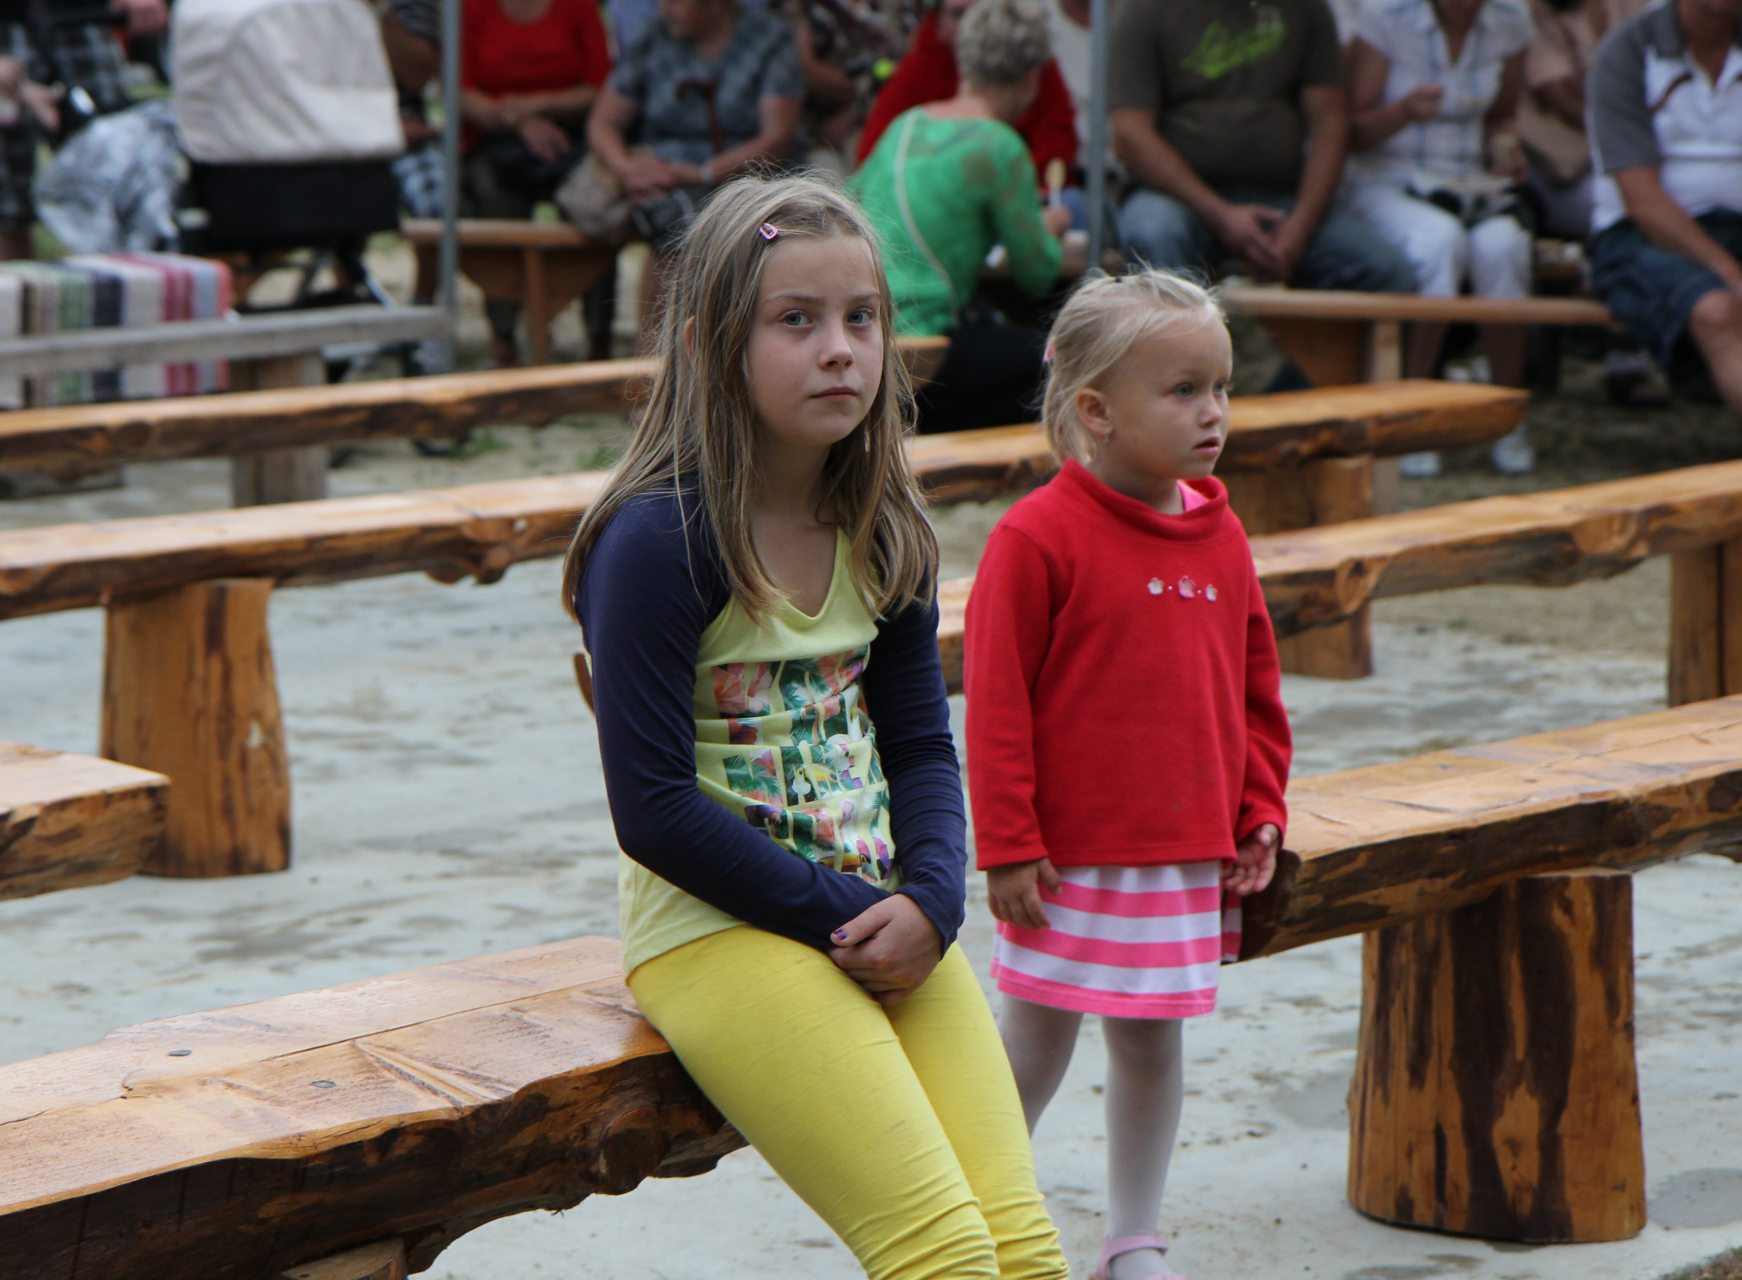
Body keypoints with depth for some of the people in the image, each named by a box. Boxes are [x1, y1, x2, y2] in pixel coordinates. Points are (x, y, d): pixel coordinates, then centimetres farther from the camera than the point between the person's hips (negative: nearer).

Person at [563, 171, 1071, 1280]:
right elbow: (654, 806, -15)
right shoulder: (658, 541, -13)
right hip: (716, 927, -7)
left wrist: (929, 900, -8)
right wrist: (842, 917, -15)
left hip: (879, 923, 7)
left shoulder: (884, 534, 9)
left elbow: (921, 743, 12)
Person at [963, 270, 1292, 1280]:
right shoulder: (1039, 537, -13)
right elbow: (998, 702, -12)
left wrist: (1259, 815, 8)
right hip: (1068, 857, -5)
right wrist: (1008, 845, -13)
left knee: (1153, 1042, 12)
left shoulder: (1222, 540, 6)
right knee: (1038, 1042, 6)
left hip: (1189, 856, 5)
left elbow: (1256, 691, 15)